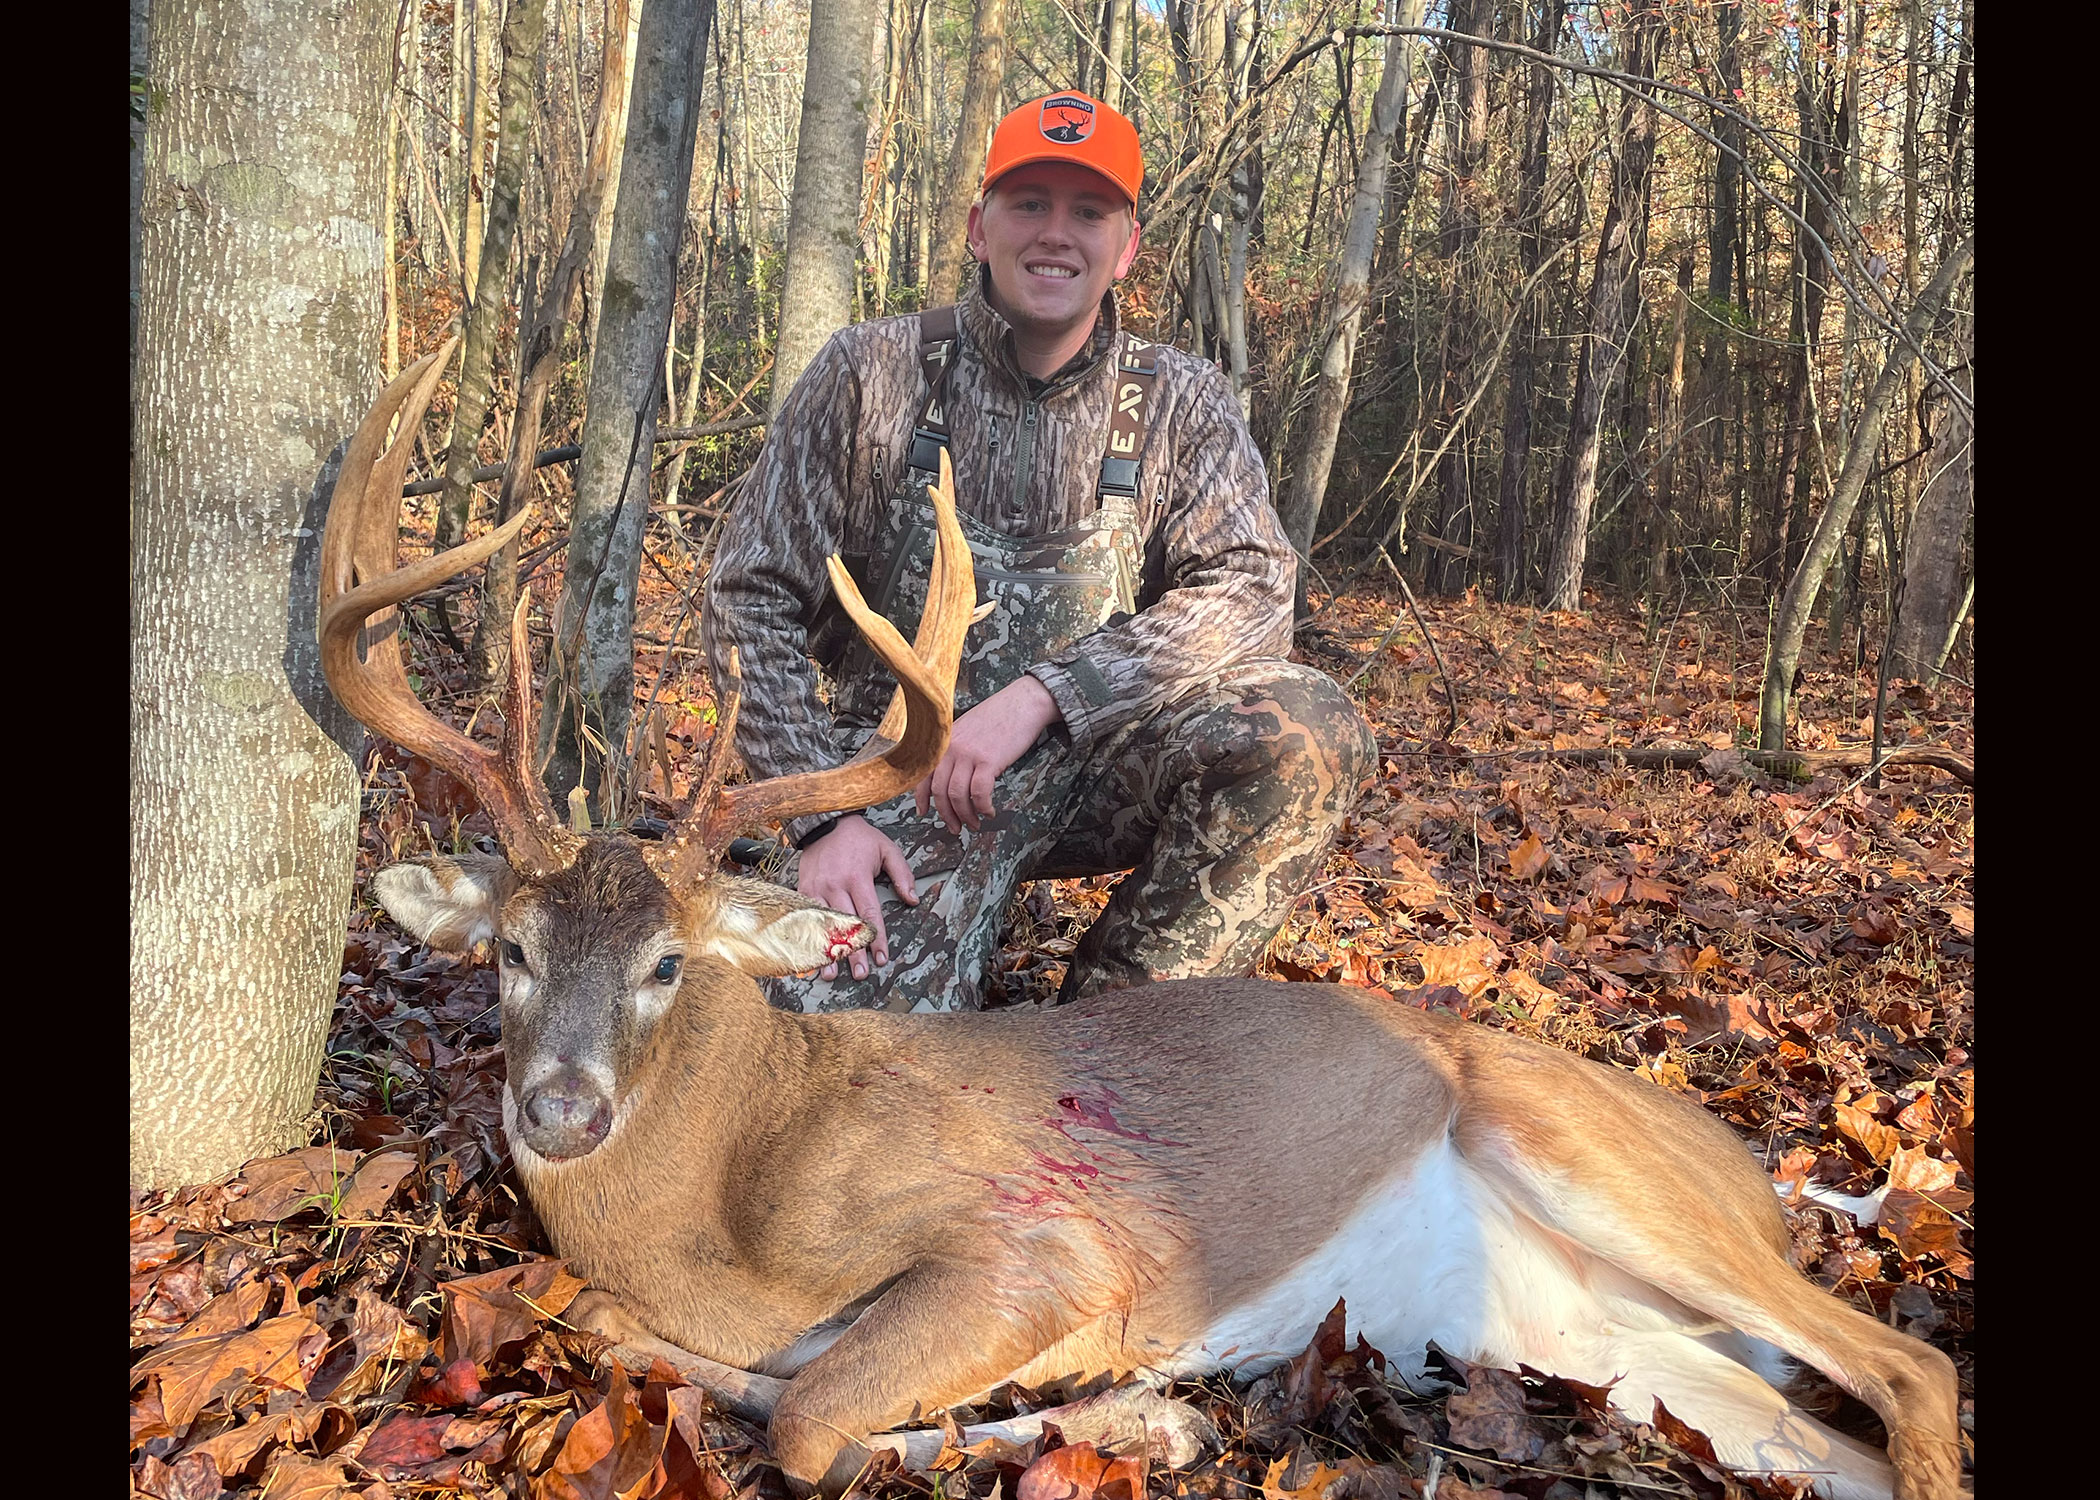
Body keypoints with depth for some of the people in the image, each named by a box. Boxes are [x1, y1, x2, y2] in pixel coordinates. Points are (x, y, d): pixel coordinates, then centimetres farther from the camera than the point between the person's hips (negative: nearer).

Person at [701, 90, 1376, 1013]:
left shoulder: (1180, 404, 2)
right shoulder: (870, 374, -2)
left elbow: (1251, 589, -12)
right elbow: (751, 600, -2)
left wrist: (1040, 695, -25)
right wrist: (823, 813, -14)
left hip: (1093, 766, 3)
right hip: (903, 771, -2)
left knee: (1307, 730, -26)